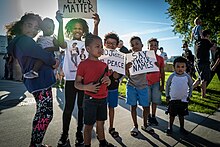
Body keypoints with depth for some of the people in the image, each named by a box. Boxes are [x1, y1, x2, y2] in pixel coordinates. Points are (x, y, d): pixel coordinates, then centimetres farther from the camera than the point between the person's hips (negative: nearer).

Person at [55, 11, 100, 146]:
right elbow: (61, 43, -19)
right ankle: (64, 134, 20)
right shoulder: (68, 43, 6)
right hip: (70, 80, -1)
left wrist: (96, 25, -30)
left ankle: (79, 133, 24)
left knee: (82, 107, 9)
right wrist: (60, 23, -30)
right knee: (68, 107, 4)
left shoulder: (86, 44, 9)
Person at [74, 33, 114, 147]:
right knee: (89, 125, 8)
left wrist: (108, 81, -5)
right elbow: (77, 84, -8)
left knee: (100, 122, 21)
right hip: (90, 99, -6)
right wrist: (86, 87, -26)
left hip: (103, 99, 6)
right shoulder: (83, 64, -11)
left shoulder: (104, 64, 7)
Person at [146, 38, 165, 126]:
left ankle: (153, 117, 21)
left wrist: (162, 84, 3)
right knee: (147, 101, 3)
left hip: (156, 83, 2)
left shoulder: (160, 58, 4)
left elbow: (162, 72, 7)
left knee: (155, 100, 7)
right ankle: (148, 117, 17)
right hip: (146, 82, -2)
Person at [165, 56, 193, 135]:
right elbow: (167, 86, 0)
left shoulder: (187, 77, -7)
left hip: (183, 100, 1)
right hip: (173, 100, -1)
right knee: (172, 115, 8)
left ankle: (182, 128, 30)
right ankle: (170, 128, 22)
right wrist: (167, 96, 2)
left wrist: (189, 96, 6)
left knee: (181, 115, 13)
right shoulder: (172, 76, -11)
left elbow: (191, 86, 7)